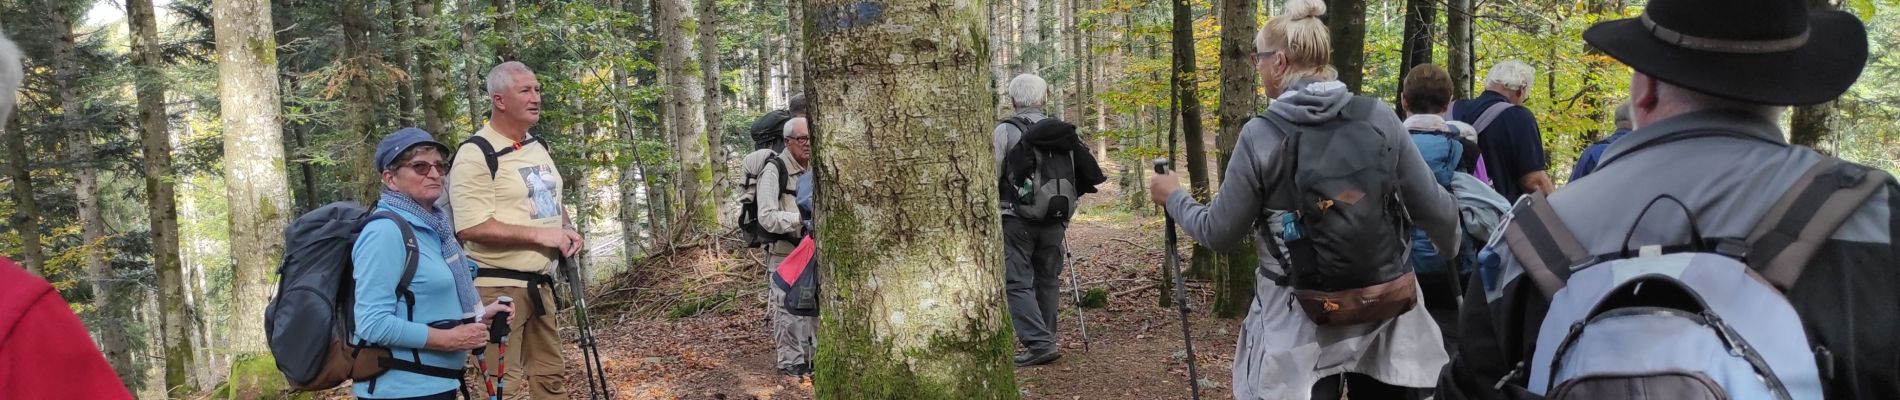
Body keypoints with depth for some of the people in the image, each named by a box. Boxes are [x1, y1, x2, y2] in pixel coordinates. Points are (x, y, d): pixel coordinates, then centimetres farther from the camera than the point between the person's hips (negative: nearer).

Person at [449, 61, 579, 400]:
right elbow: (471, 228, -22)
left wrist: (567, 230, 4)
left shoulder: (538, 147, 13)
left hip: (539, 283, 8)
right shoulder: (475, 155, -14)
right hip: (499, 287, -8)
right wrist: (540, 234, -20)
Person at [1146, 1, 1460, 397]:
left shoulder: (1261, 134, -12)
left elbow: (1219, 232, -5)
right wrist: (1455, 249, 21)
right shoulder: (1379, 117, -5)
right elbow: (1434, 209, -1)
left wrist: (1174, 197, 13)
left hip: (1300, 324, -2)